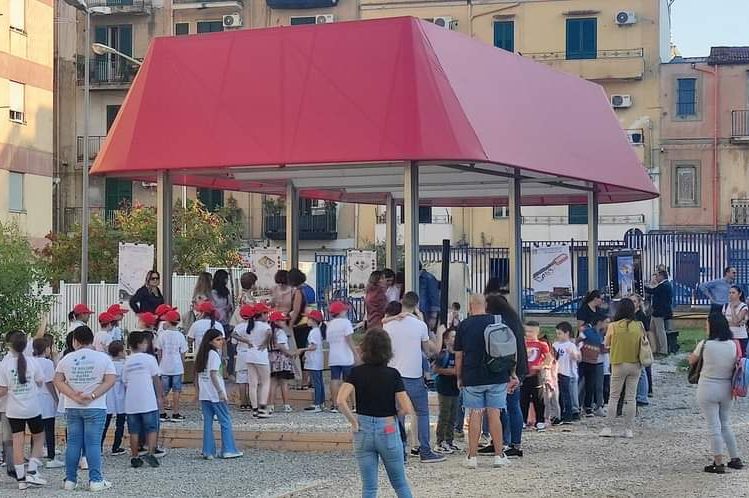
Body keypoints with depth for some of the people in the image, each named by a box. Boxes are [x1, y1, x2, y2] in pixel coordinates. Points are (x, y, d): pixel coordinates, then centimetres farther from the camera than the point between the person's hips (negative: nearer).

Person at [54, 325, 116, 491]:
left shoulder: (66, 359, 2)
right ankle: (95, 480, -2)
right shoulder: (103, 358, -3)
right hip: (95, 408, -2)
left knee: (73, 442, 8)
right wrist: (93, 396, -14)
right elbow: (110, 380, -10)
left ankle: (70, 480, 12)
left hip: (72, 407, 2)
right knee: (93, 443, -1)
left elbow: (58, 381, -2)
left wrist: (74, 396, -11)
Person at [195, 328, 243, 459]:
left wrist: (200, 392, 19)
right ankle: (228, 450, 3)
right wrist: (221, 392, -17)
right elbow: (213, 374, -18)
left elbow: (199, 374, 14)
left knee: (208, 422, 8)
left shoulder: (202, 355, 13)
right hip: (215, 394, -8)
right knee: (225, 421, 1)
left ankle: (208, 451, 7)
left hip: (204, 394, 8)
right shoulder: (214, 354, -11)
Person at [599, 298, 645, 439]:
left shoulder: (613, 326, -9)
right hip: (635, 365, 2)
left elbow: (606, 344, 2)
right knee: (631, 398, 7)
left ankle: (608, 428, 4)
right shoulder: (639, 326, -3)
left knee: (614, 397, 7)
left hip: (619, 364, -2)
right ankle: (628, 429, 7)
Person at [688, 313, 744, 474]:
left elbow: (691, 360, 1)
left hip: (708, 389, -5)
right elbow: (736, 366, 5)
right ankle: (735, 459, 22)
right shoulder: (733, 345, -3)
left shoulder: (705, 345, -15)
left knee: (714, 427, 1)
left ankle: (718, 463, 4)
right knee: (726, 425, 19)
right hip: (726, 389, 5)